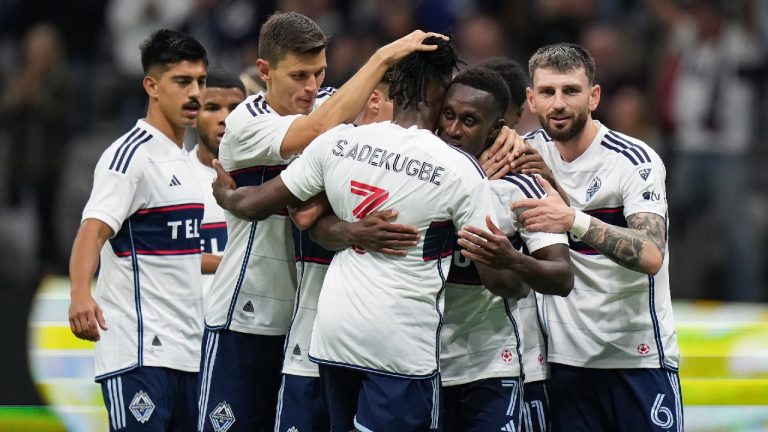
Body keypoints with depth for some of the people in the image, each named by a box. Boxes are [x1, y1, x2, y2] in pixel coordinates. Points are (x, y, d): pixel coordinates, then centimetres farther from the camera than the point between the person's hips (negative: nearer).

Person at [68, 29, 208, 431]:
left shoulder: (183, 159, 18)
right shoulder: (131, 154, -9)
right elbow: (93, 229, -22)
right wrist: (80, 295, -38)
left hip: (184, 349, 9)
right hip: (139, 353, -9)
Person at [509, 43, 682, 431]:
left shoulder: (636, 161, -12)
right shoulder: (532, 151, 4)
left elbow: (651, 256, -26)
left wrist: (574, 220, -39)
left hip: (638, 356, -4)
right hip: (565, 357, 4)